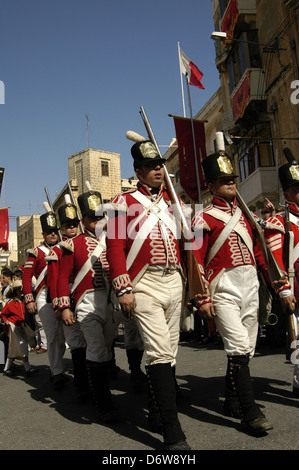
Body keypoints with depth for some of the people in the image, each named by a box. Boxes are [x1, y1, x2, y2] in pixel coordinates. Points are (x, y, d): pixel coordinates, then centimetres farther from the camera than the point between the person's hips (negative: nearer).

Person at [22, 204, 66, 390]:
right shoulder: (36, 252, 5)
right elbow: (27, 276, 2)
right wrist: (29, 300, -6)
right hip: (45, 297, -3)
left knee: (64, 334, 5)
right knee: (53, 334, -8)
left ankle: (56, 366, 25)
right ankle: (57, 373, -1)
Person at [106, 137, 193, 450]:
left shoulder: (170, 200, 18)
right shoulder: (124, 202, 0)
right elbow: (114, 247, -7)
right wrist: (123, 290, -13)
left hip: (174, 281, 6)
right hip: (145, 285, -6)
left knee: (169, 352, 12)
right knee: (159, 352, -11)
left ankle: (155, 413, 30)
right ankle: (173, 435, -6)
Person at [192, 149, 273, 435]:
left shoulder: (244, 215, 17)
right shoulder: (204, 218, -2)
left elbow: (257, 252, 21)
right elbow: (196, 261, -7)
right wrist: (203, 299, -12)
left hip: (250, 286, 7)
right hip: (224, 290, -6)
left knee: (246, 349, 10)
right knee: (238, 347, -14)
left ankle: (232, 403, 26)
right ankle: (251, 412, -4)